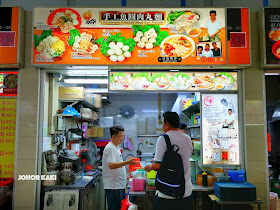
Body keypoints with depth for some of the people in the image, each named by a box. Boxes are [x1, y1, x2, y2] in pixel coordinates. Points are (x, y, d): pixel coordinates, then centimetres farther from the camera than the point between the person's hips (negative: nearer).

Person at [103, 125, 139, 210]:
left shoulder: (116, 147, 14)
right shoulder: (110, 148, -16)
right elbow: (111, 165, -29)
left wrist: (124, 175, 21)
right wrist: (127, 162, -36)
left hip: (119, 185, 10)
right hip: (113, 186, -10)